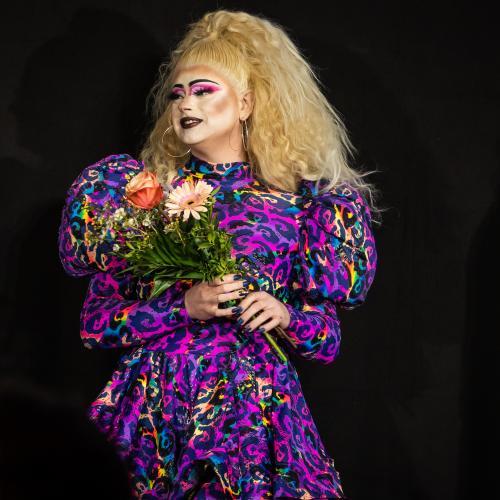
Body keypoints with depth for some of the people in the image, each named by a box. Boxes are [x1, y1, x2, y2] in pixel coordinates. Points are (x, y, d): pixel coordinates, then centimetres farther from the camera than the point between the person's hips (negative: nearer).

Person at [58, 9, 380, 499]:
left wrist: (287, 317, -13)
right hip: (163, 411, 0)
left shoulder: (295, 199, 2)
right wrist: (184, 307, -15)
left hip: (259, 411, 0)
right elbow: (96, 321, -2)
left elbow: (328, 337, 7)